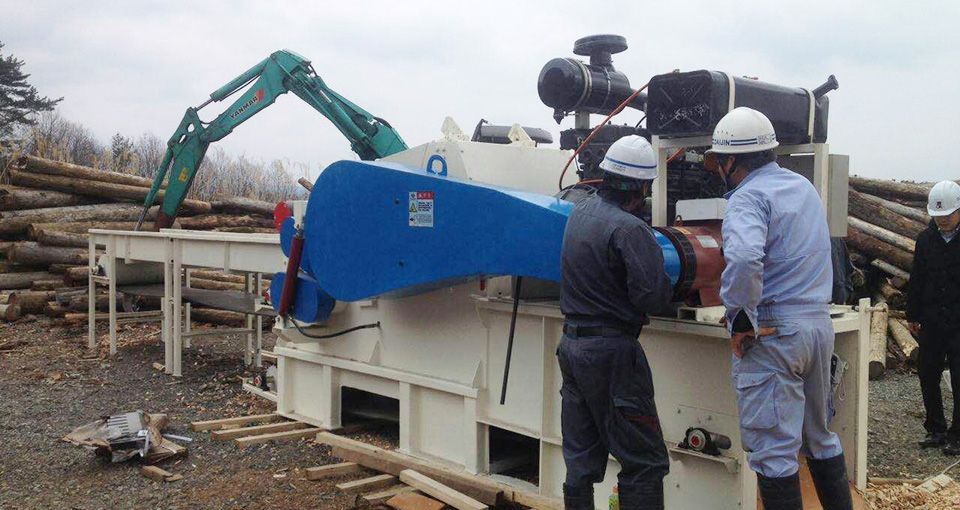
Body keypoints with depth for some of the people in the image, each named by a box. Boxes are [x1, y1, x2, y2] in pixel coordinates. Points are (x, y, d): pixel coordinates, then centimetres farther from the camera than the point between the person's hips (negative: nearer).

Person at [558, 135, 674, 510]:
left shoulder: (581, 210, 6)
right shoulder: (629, 229, -18)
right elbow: (653, 296, -22)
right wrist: (666, 279, 0)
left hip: (572, 343, 8)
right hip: (612, 352, -8)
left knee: (581, 459, 16)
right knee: (644, 462, 1)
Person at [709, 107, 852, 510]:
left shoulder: (749, 197, -14)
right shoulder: (804, 186, 14)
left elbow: (744, 258, -34)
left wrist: (742, 320, -21)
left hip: (773, 335, -9)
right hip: (820, 323, 9)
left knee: (774, 449, 0)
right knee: (819, 435, 21)